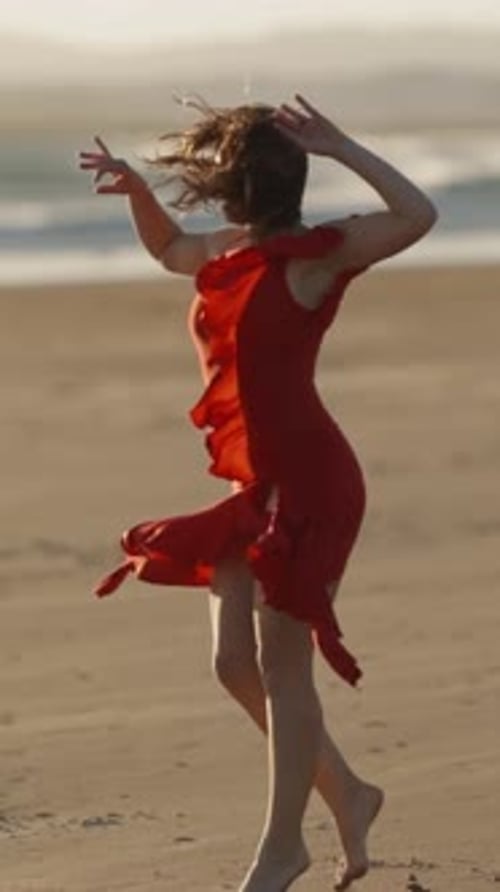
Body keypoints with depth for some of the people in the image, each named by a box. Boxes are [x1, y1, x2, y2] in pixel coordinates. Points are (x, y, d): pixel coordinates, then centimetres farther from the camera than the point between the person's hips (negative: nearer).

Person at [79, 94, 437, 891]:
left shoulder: (316, 254, -10)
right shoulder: (229, 256, 12)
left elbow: (418, 216, -25)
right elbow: (168, 247, 35)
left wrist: (341, 149, -23)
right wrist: (134, 190, 20)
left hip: (309, 481, -8)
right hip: (253, 482, 8)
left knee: (281, 664, -3)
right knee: (235, 663, 9)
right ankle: (347, 795, 26)